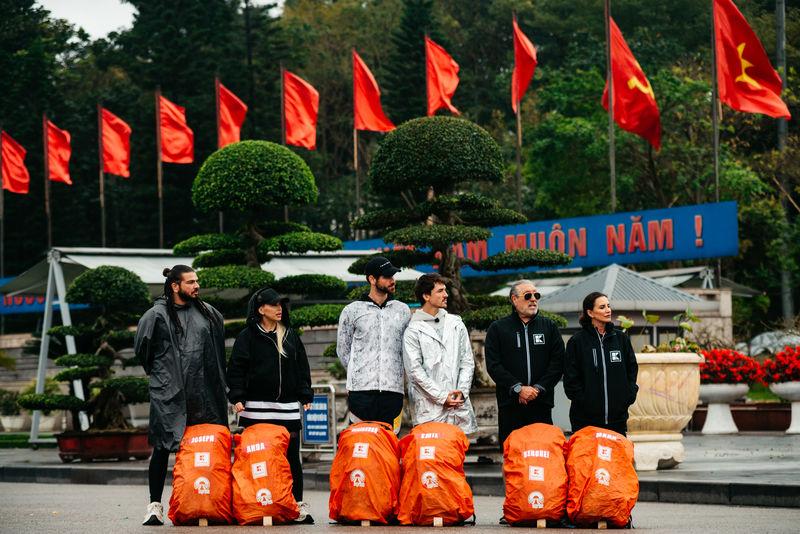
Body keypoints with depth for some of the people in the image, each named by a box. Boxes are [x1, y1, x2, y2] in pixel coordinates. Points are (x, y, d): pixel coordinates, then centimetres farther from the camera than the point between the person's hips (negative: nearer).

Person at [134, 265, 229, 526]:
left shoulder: (209, 313, 12)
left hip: (202, 394, 4)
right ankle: (155, 505, 0)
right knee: (163, 448, -4)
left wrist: (217, 382, 22)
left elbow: (218, 347, 26)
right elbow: (142, 348, 7)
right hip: (168, 393, -4)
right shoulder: (156, 315, -3)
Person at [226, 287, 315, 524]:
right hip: (256, 408, -3)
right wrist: (237, 396, -10)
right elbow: (236, 369, -1)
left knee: (291, 458, 1)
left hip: (287, 408, 3)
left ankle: (298, 506, 5)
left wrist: (305, 395, 9)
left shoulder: (291, 336, 14)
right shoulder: (247, 336, 2)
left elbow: (302, 368, 17)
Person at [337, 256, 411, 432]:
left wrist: (392, 374, 10)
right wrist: (359, 373, 6)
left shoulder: (402, 310, 14)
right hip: (361, 389, -2)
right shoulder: (352, 311, 7)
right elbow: (343, 349, 12)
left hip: (393, 389, 2)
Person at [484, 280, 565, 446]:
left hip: (541, 403, 1)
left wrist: (538, 388, -9)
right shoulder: (497, 328, 8)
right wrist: (518, 388, -12)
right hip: (510, 405, -1)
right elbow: (493, 365, -2)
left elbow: (557, 363, 4)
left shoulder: (549, 327, 12)